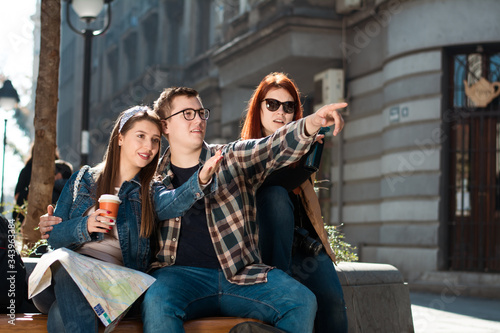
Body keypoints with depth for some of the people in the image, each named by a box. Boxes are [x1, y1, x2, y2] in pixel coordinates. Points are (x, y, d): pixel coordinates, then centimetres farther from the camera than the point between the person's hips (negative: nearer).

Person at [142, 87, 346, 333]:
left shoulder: (232, 159, 13)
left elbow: (274, 148, -6)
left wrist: (311, 124, -27)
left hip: (241, 275, 2)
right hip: (181, 273, -2)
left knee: (302, 301, -19)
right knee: (157, 302, -36)